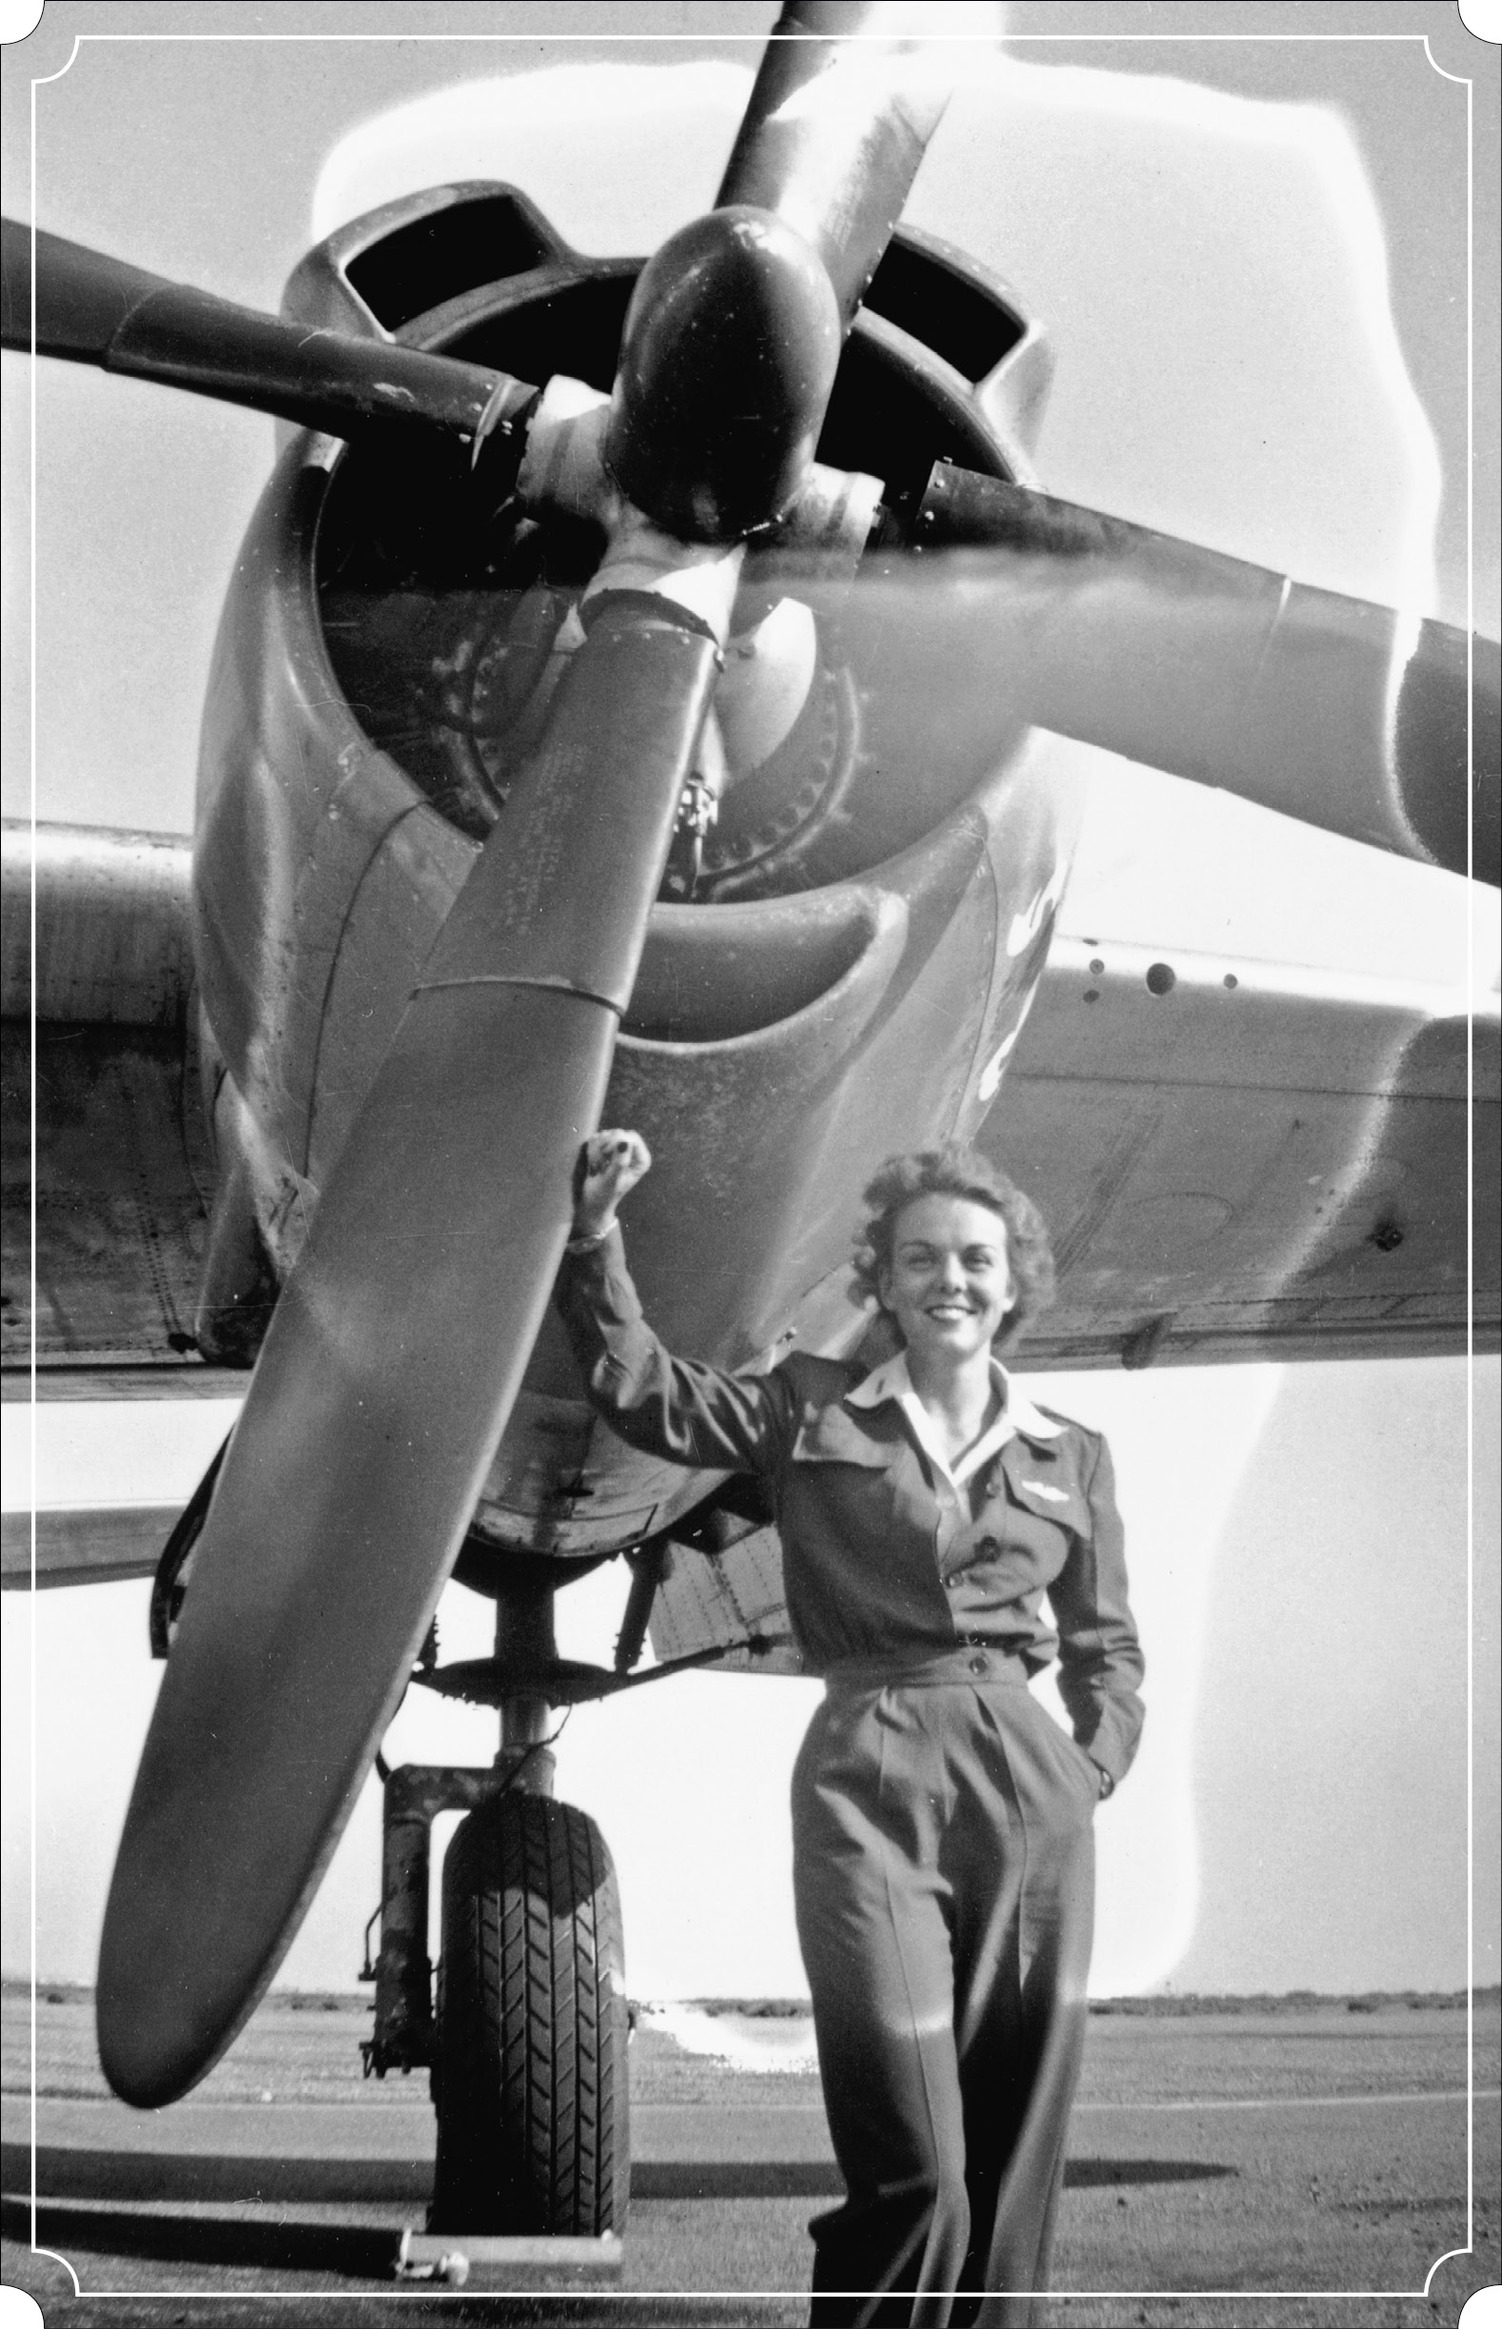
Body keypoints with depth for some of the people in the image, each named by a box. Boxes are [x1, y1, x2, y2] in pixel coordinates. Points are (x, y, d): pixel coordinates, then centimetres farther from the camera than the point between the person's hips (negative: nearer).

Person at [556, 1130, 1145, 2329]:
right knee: (911, 2174, -11)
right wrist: (595, 1235, -8)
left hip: (1031, 1791, 3)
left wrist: (1092, 1775, 5)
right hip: (869, 1780, -3)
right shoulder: (812, 1410, 9)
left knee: (1015, 2164, 4)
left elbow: (1107, 1645, 20)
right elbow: (645, 1393, 1)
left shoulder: (1071, 1456, 14)